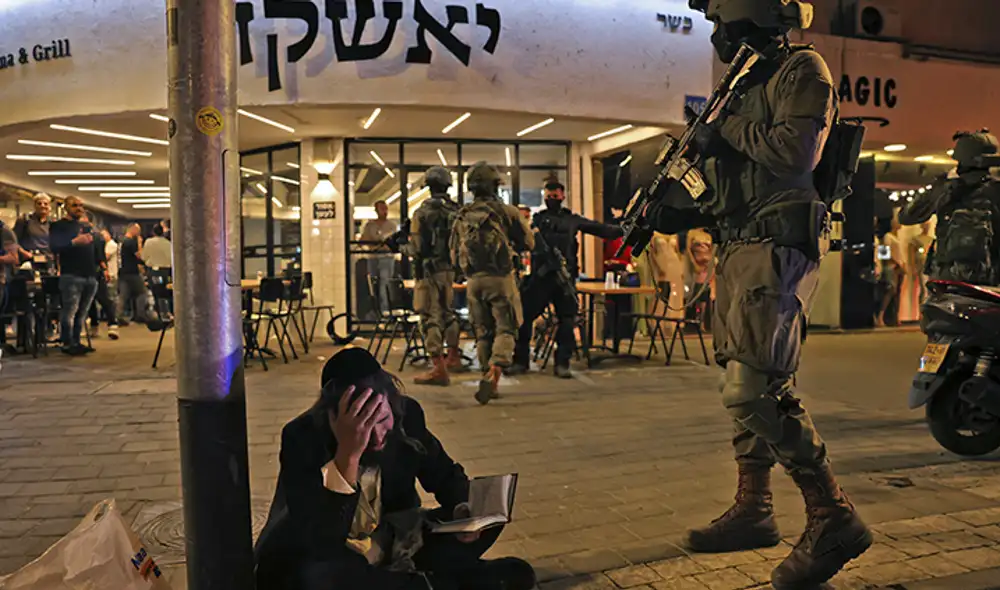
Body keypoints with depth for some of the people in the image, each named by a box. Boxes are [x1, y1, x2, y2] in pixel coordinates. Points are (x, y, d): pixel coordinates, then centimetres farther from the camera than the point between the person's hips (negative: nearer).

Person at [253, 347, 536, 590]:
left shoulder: (406, 413, -14)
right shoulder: (302, 436, -25)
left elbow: (445, 474, 2)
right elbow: (321, 542, -34)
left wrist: (465, 511, -20)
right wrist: (348, 454, -44)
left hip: (394, 543, 3)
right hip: (326, 556, -3)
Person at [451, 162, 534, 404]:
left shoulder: (461, 217, 6)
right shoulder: (506, 211, -5)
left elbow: (454, 257, 11)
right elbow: (529, 242, 3)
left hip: (474, 281, 4)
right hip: (501, 278, -4)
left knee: (482, 332, 12)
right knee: (505, 329, 3)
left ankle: (490, 383, 15)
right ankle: (493, 373, -19)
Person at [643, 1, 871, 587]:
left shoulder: (803, 70, -2)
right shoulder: (744, 85, 24)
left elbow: (796, 153, -20)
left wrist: (729, 130, -7)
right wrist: (679, 215, 12)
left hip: (778, 249, -9)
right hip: (740, 251, 9)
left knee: (756, 389, -16)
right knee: (745, 386, 12)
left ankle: (833, 518, -3)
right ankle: (753, 511, 23)